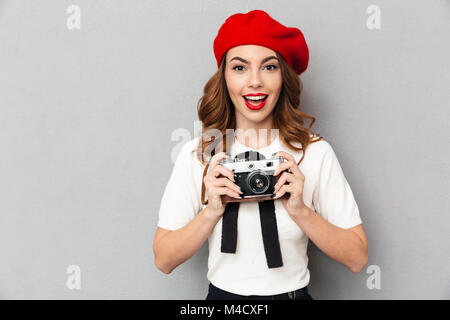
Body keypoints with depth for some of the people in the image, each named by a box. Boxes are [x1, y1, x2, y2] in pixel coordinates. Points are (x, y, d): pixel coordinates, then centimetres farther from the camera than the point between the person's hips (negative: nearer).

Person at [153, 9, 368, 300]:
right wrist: (212, 211, -19)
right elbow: (164, 260, -6)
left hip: (293, 293, 0)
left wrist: (300, 210, -18)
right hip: (222, 293, 0)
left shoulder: (315, 152, -7)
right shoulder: (198, 154, -6)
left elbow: (357, 259, -6)